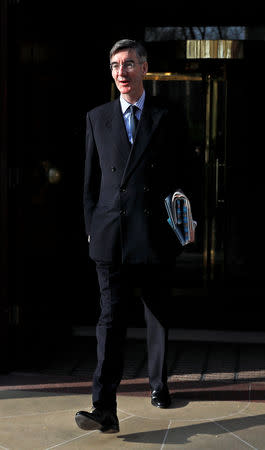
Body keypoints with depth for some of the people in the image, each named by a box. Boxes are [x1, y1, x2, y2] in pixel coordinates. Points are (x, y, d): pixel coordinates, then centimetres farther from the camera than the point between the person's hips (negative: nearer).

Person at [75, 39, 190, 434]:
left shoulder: (167, 118, 5)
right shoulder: (97, 118, 11)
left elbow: (178, 175, 7)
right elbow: (91, 178, 11)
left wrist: (178, 222, 2)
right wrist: (91, 227, 6)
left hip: (153, 231, 0)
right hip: (110, 233, 0)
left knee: (156, 312, 13)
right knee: (111, 316, -7)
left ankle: (158, 384, 32)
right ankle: (105, 408, -12)